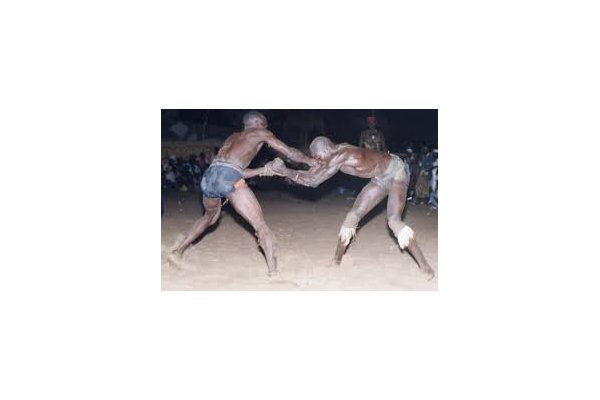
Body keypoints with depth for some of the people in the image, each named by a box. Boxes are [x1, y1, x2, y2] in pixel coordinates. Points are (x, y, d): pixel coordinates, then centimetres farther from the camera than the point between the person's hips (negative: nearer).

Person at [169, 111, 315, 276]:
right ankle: (274, 274, -12)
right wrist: (310, 161, 35)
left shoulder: (232, 137, 36)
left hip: (209, 175, 7)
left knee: (210, 217, 35)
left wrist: (260, 171, 34)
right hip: (229, 178, -7)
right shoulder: (260, 133, 20)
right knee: (261, 226, -3)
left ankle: (177, 252, 42)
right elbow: (289, 152, 21)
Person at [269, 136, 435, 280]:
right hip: (381, 178, 9)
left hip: (396, 171, -9)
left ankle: (425, 266, -14)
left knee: (393, 220, -25)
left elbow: (313, 181, -31)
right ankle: (336, 261, 17)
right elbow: (313, 172, 3)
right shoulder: (336, 153, -7)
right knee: (353, 215, 5)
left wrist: (284, 170, -25)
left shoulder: (340, 156, -32)